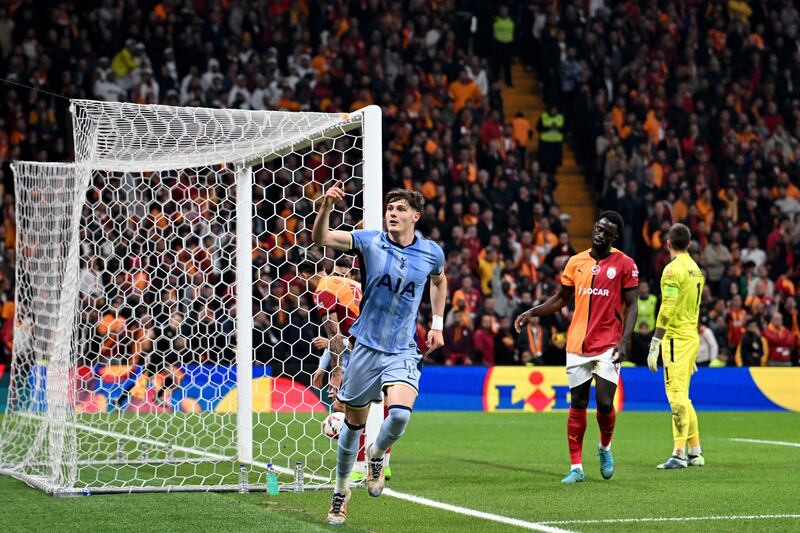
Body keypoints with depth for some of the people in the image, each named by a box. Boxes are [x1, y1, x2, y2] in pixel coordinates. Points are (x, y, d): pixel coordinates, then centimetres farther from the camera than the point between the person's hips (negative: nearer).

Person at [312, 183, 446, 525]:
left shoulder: (431, 253, -1)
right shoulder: (370, 241, -7)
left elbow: (439, 280, 23)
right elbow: (320, 238, -19)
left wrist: (437, 323, 17)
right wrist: (326, 207, -37)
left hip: (403, 352, 0)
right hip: (366, 346, 0)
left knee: (400, 414, -23)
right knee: (354, 422, 9)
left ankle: (377, 455, 11)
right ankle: (342, 489, 31)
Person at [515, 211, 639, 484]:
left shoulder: (624, 264, -1)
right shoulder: (576, 262, 10)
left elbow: (631, 306, -3)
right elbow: (561, 298, 20)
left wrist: (624, 341, -14)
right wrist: (532, 312, 8)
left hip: (608, 345, -3)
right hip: (578, 345, 3)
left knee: (605, 403, -11)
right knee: (577, 404, 2)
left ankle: (605, 447, 20)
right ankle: (576, 467, 7)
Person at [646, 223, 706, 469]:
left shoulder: (673, 269, -12)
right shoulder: (696, 269, 15)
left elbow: (667, 311, -19)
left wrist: (654, 346, -20)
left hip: (676, 338, -9)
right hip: (692, 338, 9)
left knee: (677, 395, -10)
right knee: (682, 396, 15)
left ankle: (679, 454, -14)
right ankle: (695, 453, 17)